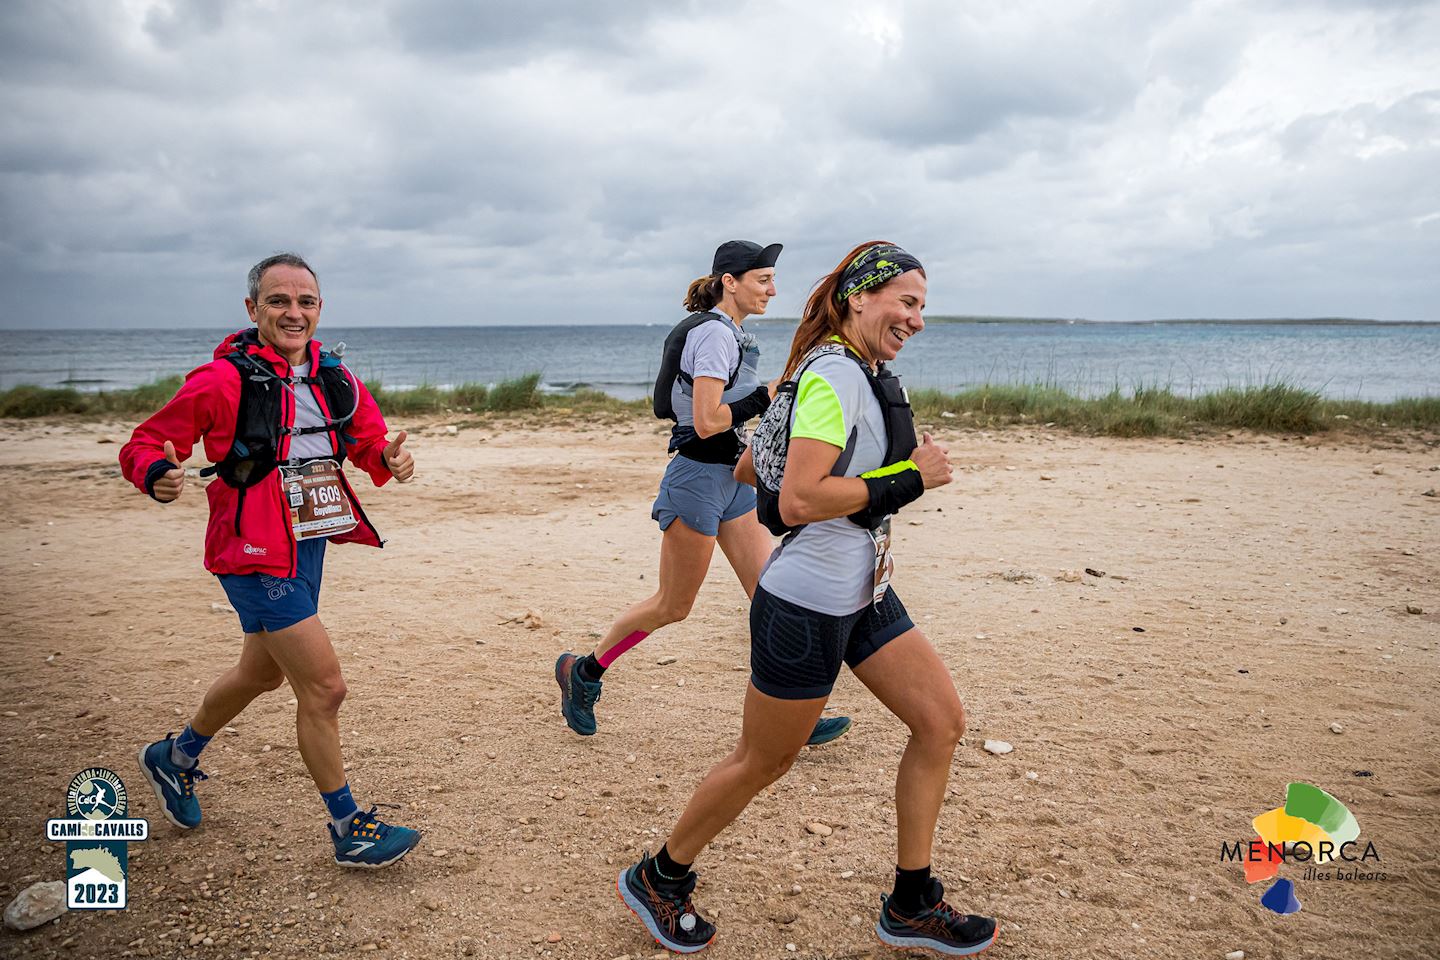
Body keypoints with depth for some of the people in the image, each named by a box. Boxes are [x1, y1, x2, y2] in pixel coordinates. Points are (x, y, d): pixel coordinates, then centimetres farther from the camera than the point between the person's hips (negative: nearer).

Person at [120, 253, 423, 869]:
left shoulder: (333, 377, 5)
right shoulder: (223, 380, -14)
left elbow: (369, 442, 11)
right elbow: (143, 446, -10)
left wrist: (389, 460, -13)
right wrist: (158, 475, -33)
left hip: (308, 546, 8)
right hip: (256, 556, -8)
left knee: (262, 673, 25)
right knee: (323, 686, -7)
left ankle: (176, 756, 52)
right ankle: (348, 829, 10)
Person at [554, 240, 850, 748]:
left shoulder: (725, 333, 14)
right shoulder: (715, 333, -16)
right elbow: (707, 421, -23)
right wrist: (767, 397, -14)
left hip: (730, 478, 10)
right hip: (698, 478, -10)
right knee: (673, 606, 4)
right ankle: (582, 671, 23)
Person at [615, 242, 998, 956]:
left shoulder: (861, 373, 11)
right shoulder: (835, 374, -19)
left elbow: (749, 467, 15)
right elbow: (798, 502, -29)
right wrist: (907, 479, -22)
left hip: (864, 595, 10)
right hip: (806, 607, -10)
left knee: (942, 720, 8)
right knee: (763, 761, 6)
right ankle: (657, 880, 30)